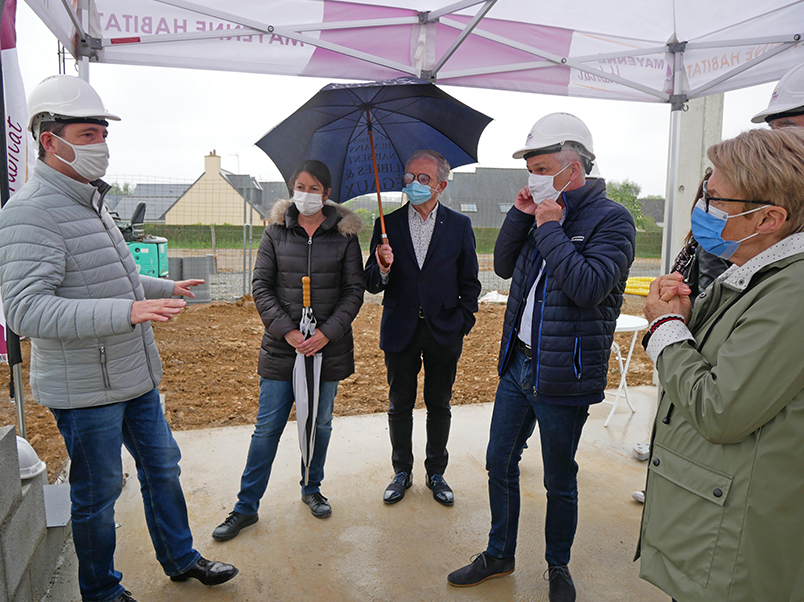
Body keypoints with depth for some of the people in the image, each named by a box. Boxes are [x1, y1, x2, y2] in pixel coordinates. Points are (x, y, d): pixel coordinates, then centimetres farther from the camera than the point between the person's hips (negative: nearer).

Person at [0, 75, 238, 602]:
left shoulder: (91, 203, 12)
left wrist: (167, 288, 35)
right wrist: (127, 311, -40)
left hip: (136, 378, 9)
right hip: (85, 390, -9)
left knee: (162, 467, 19)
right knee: (97, 495, 9)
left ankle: (181, 559, 38)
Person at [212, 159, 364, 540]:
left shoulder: (344, 235, 0)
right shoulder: (276, 231, 2)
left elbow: (354, 291, -1)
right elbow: (261, 285, 0)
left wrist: (327, 333, -12)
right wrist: (287, 330, -12)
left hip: (329, 347, 1)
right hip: (281, 347, 0)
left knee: (320, 424, 14)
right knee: (268, 427, 5)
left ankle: (312, 489, 37)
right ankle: (246, 507, 21)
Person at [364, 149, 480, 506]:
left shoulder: (459, 226, 1)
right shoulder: (388, 225, 2)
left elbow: (470, 283, 5)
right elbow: (371, 285, 0)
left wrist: (463, 322, -5)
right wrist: (383, 269, -21)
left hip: (443, 332, 0)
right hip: (400, 331, 1)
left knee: (439, 406, 12)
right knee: (399, 406, 12)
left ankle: (436, 473, 31)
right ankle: (402, 472, 31)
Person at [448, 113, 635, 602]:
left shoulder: (611, 219, -11)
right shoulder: (543, 213, 9)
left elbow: (588, 287, -24)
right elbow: (504, 267, 11)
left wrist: (550, 229, -18)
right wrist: (520, 216, -1)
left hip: (561, 375, -6)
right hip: (518, 361, 7)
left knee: (560, 481, 12)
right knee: (500, 464, 16)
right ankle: (499, 556, 37)